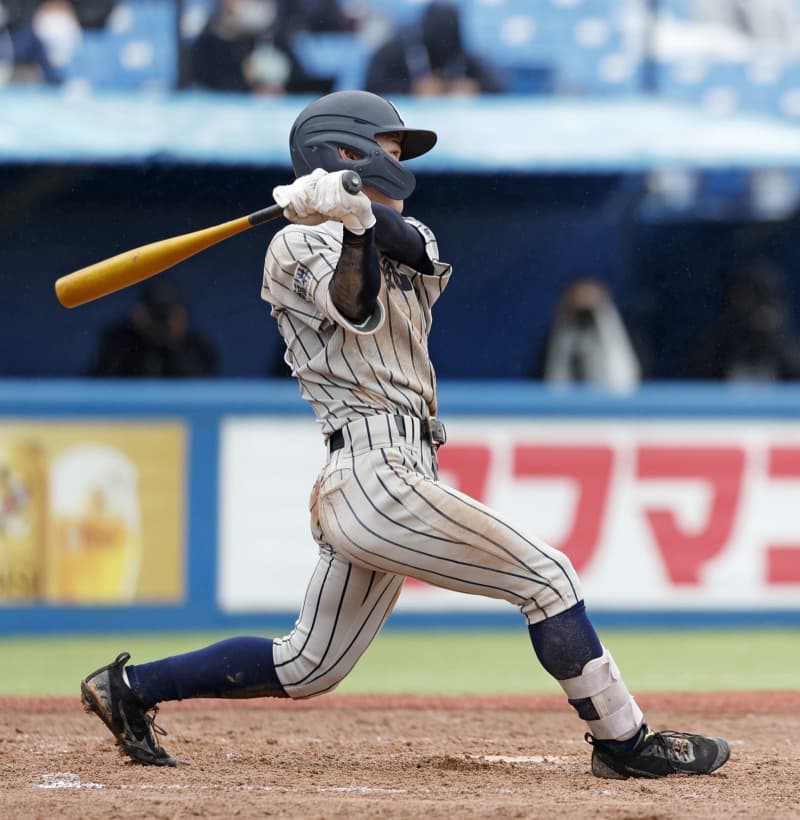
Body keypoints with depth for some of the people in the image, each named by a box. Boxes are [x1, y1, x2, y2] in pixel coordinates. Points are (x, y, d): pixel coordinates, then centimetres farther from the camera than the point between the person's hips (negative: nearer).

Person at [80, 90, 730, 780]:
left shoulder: (406, 240, 21)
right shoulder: (298, 246, 0)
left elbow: (415, 248, -5)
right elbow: (356, 307, -19)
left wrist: (361, 212, -24)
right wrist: (350, 225, -34)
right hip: (379, 473, -9)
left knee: (306, 670, 13)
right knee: (546, 576, -6)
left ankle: (130, 687, 19)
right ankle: (624, 742, 0)